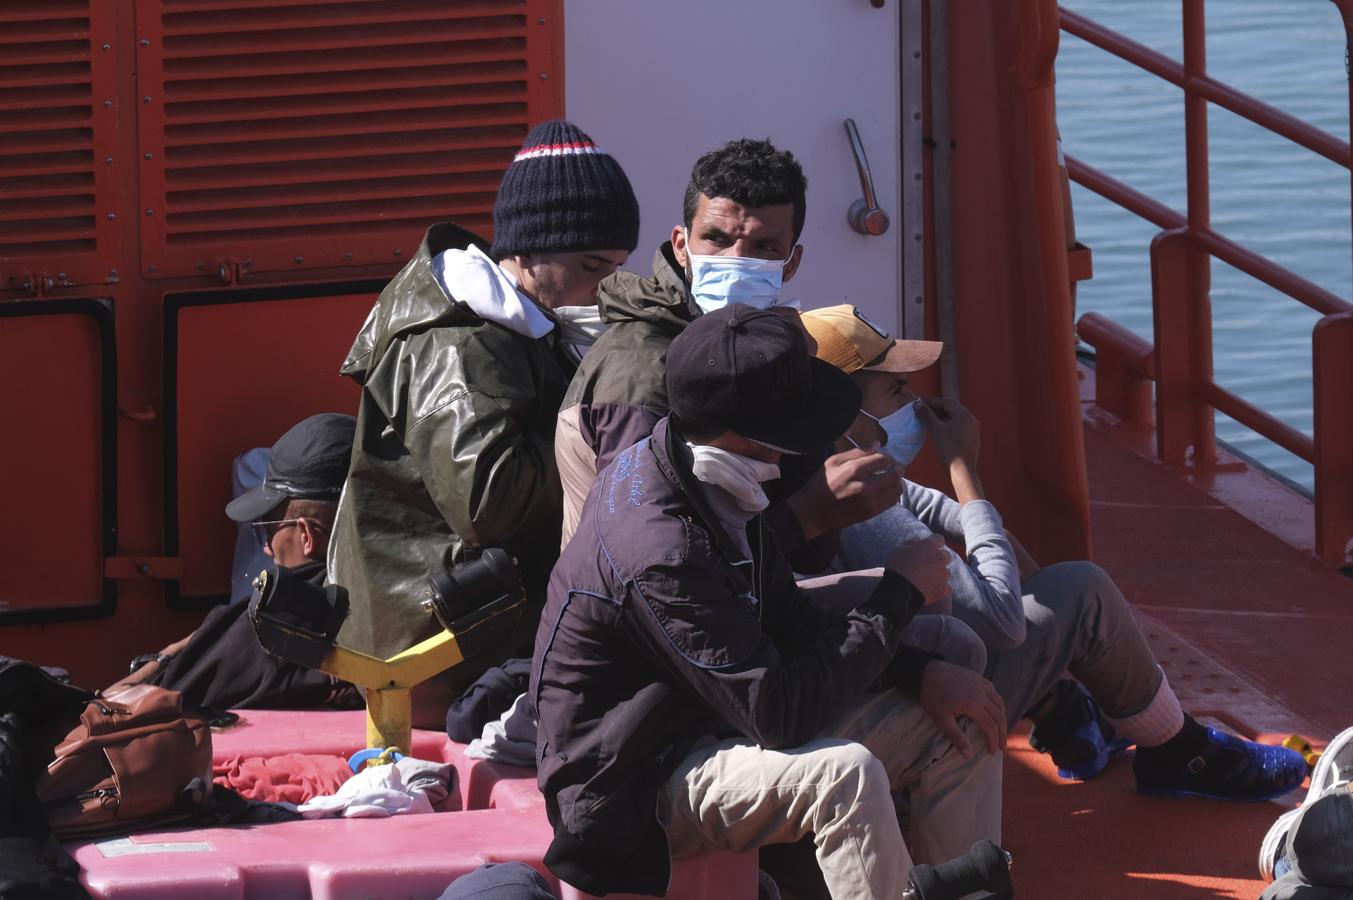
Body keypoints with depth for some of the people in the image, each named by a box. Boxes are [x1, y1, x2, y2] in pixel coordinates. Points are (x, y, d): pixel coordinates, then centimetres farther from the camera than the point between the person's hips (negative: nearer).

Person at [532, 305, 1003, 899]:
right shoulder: (659, 553, -31)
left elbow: (787, 616, 11)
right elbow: (780, 712, -30)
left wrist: (921, 674, -3)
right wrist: (900, 594, -20)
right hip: (641, 782, -10)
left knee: (960, 727, 3)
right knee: (847, 773, -35)